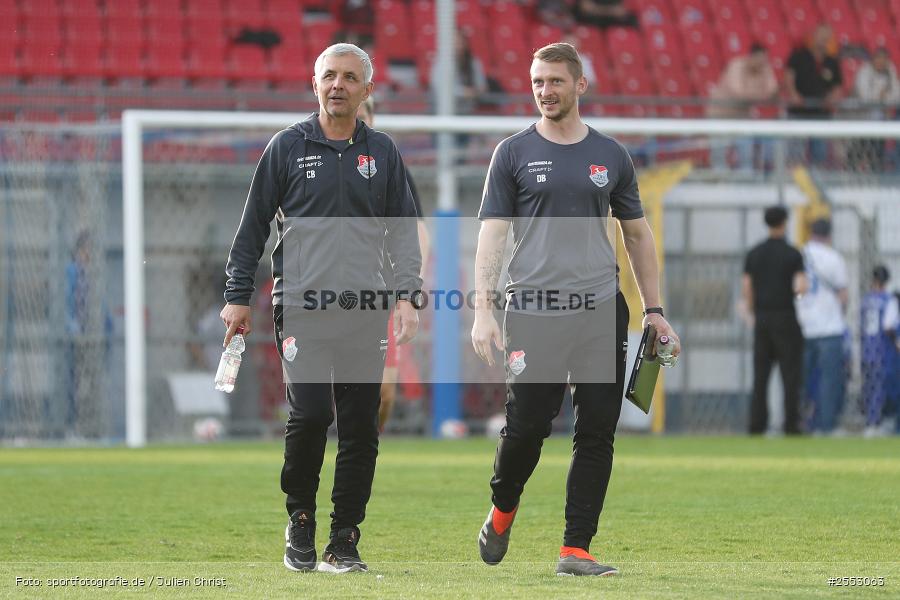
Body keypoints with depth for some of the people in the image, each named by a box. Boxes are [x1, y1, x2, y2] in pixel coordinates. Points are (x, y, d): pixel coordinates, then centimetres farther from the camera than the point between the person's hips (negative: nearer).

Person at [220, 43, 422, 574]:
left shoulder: (383, 153, 11)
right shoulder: (288, 147, 5)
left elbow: (404, 231, 13)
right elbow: (254, 226, 8)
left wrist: (408, 296, 1)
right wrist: (239, 297, 4)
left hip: (364, 311, 2)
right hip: (302, 307, -2)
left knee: (361, 428, -1)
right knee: (310, 414, -16)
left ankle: (344, 544, 8)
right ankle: (300, 520, 6)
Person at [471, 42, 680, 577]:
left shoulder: (611, 156, 11)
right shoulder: (514, 153, 4)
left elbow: (637, 234, 18)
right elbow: (493, 233, -1)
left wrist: (654, 309, 13)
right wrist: (483, 310, -11)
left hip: (600, 311, 2)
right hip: (533, 311, -2)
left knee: (598, 433, -2)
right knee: (527, 427, -5)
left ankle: (576, 549, 3)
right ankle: (502, 511, 25)